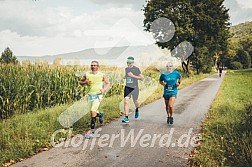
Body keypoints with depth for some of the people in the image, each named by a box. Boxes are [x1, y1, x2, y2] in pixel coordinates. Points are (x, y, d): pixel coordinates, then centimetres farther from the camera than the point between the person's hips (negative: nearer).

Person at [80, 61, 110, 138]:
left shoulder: (102, 75, -3)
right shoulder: (87, 74, 2)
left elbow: (108, 83, 6)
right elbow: (80, 82, 11)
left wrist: (104, 89, -13)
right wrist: (85, 82, -10)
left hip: (98, 95, -4)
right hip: (90, 95, 4)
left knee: (93, 112, -15)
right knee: (93, 113, 12)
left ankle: (92, 131, -7)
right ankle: (100, 115, 48)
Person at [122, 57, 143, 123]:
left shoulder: (136, 69, -7)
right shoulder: (126, 69, 8)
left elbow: (142, 78, -9)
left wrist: (133, 76, -18)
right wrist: (125, 76, 6)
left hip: (134, 88, -3)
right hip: (127, 87, 3)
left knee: (135, 101, 15)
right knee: (126, 101, -13)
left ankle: (137, 110, 51)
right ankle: (126, 118, -11)